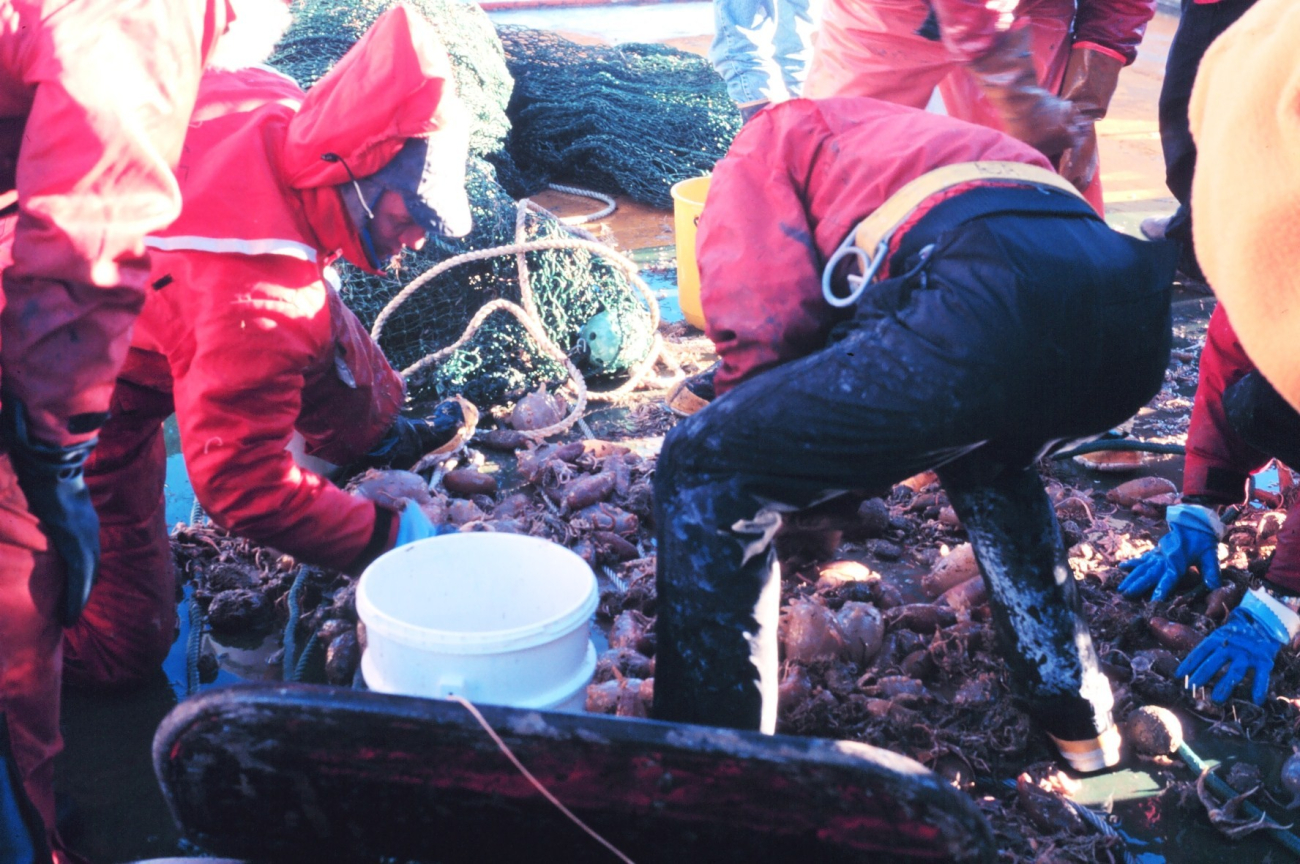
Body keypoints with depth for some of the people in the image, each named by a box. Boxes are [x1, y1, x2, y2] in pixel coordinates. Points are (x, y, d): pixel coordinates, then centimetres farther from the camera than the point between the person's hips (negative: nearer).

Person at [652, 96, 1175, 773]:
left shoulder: (763, 143, 25)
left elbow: (761, 327, 7)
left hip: (996, 303, -8)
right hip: (1138, 310, 8)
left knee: (703, 472, 6)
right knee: (985, 459, 40)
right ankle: (1081, 723, 40)